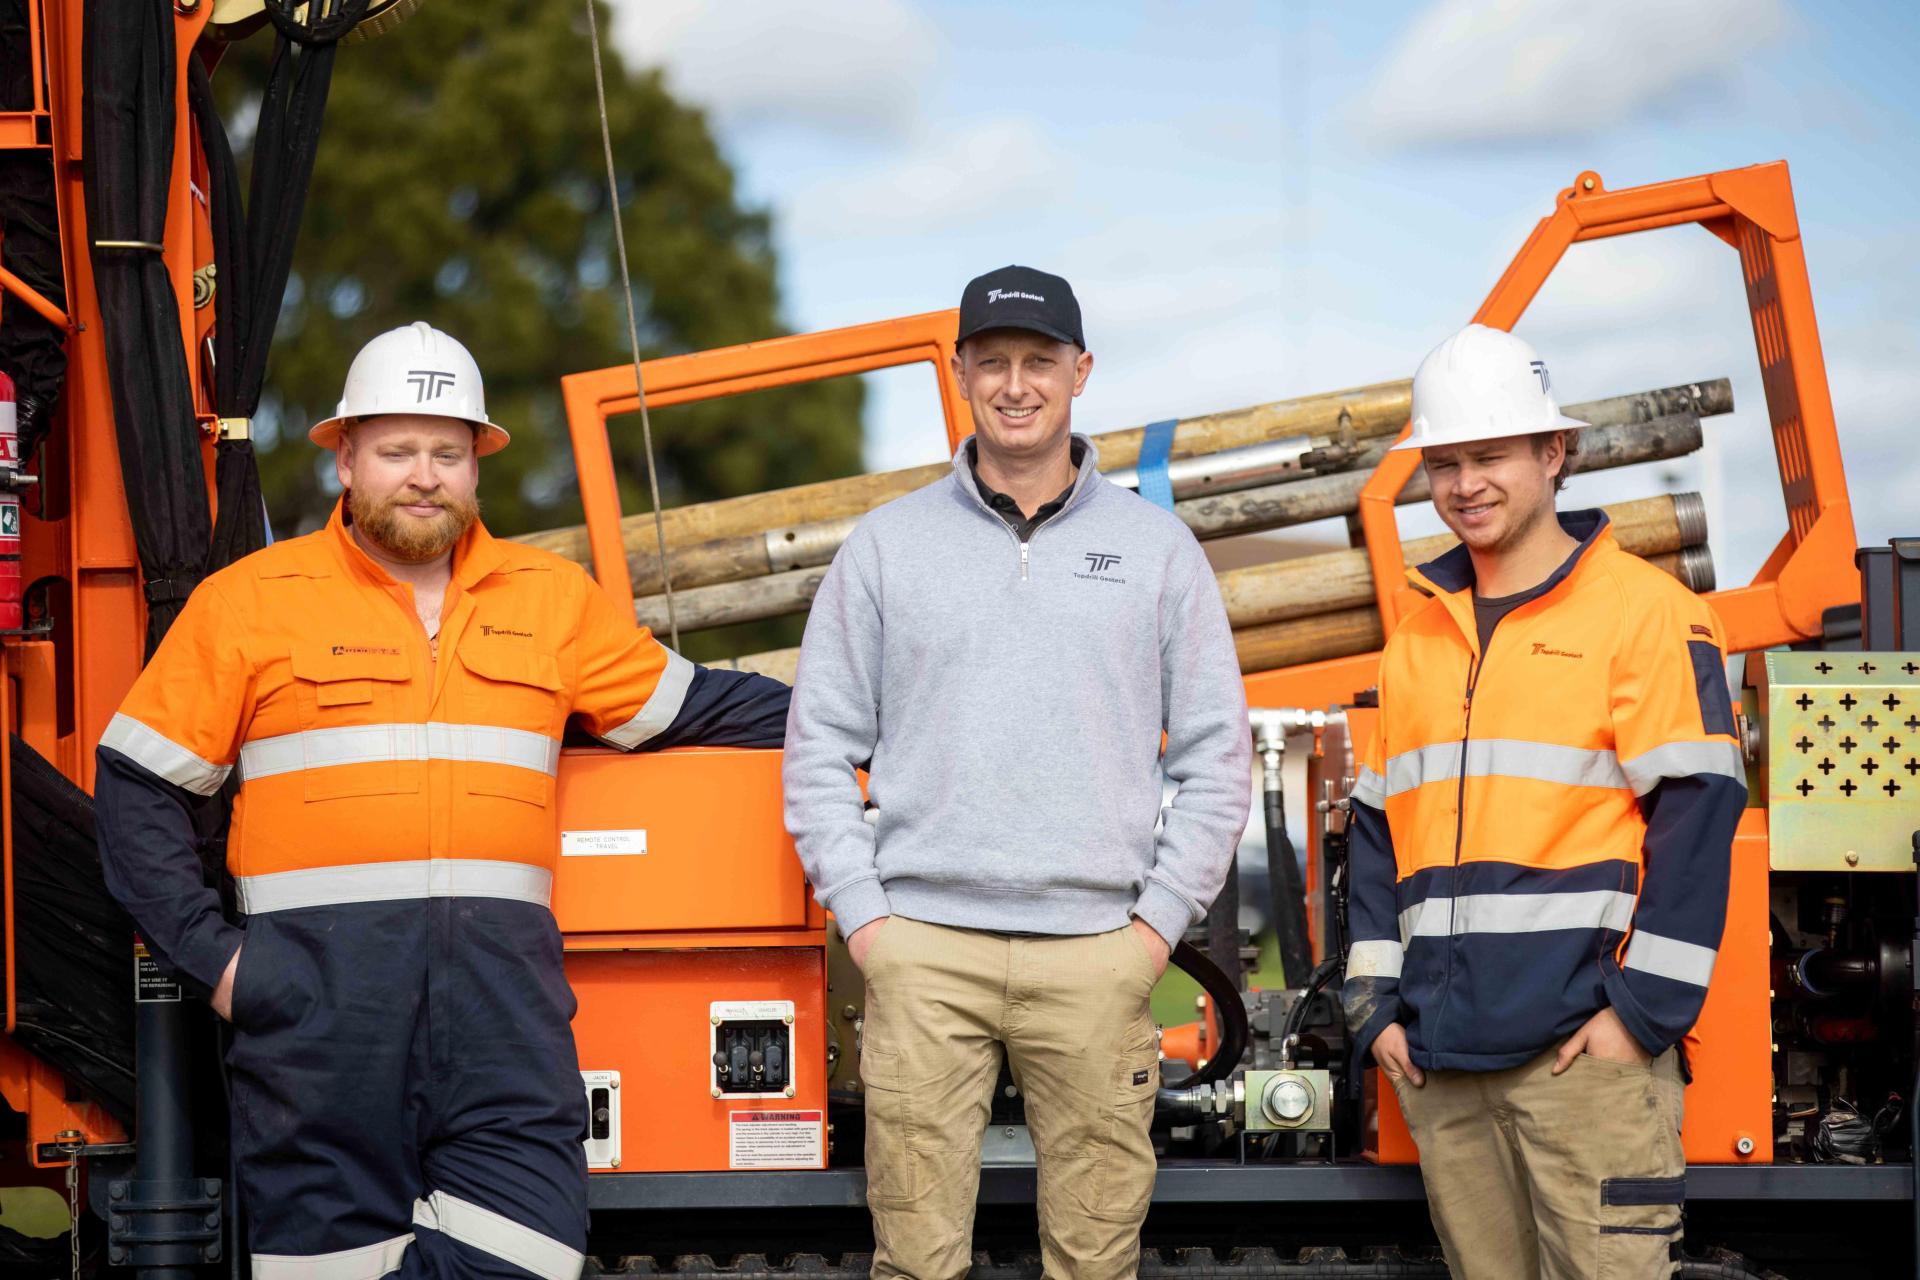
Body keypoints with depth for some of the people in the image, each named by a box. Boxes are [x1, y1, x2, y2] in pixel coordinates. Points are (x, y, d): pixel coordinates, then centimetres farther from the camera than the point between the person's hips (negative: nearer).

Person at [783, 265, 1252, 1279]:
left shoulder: (1156, 548, 9)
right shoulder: (886, 545, 9)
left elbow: (1215, 756, 10)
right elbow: (818, 748, 10)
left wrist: (1161, 919, 1)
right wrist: (862, 916, 0)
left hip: (1096, 956, 0)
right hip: (923, 953, 0)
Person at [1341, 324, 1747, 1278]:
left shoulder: (1645, 610, -2)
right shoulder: (1417, 641, 17)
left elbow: (1696, 812, -7)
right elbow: (1377, 830, 19)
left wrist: (1643, 1010, -13)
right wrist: (1375, 1008, 9)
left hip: (1586, 1046, -6)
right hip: (1439, 1057, 6)